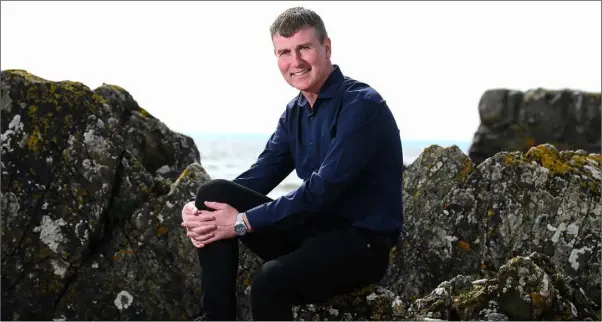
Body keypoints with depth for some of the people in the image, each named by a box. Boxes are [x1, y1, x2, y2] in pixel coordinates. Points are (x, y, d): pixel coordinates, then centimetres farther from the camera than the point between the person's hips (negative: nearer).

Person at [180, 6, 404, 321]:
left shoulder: (361, 105, -16)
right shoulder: (294, 112, 10)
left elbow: (323, 189, -24)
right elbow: (260, 174, 4)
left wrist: (243, 222, -23)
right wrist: (200, 208, -14)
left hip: (361, 241, -7)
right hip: (313, 229, 8)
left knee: (271, 280, -34)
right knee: (214, 193, -8)